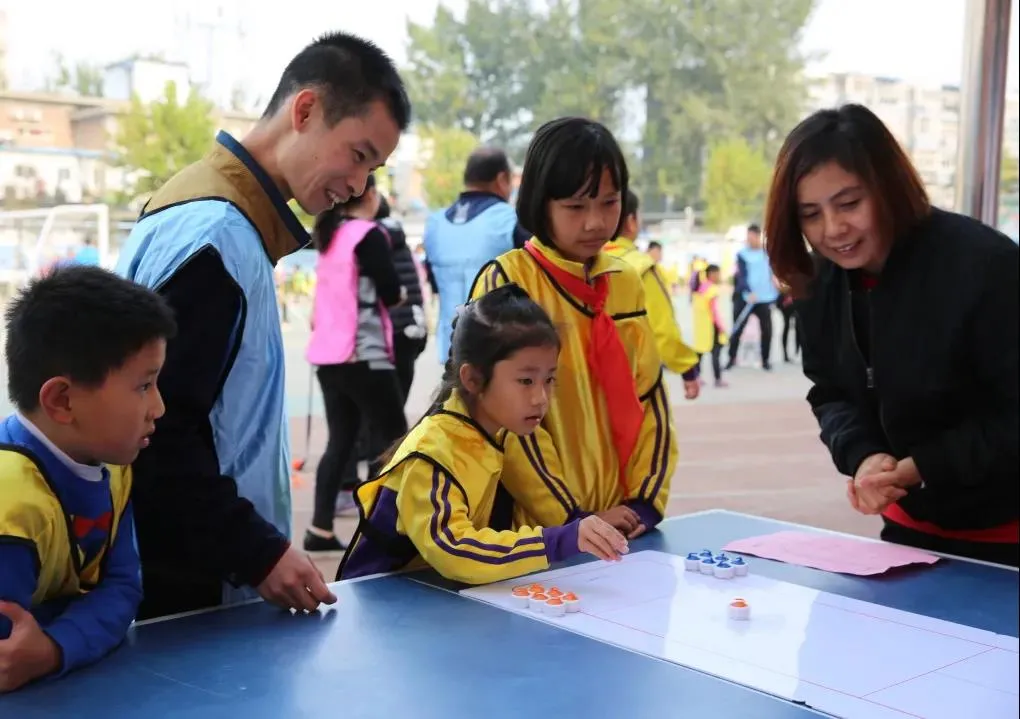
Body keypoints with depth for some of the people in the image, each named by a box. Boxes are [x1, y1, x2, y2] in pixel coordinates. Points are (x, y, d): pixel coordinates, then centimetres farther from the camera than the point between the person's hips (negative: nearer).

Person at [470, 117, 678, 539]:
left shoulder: (627, 283, 6)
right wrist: (570, 518, -14)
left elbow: (650, 396, 8)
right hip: (541, 527, -5)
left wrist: (646, 501, -1)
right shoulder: (506, 282, -11)